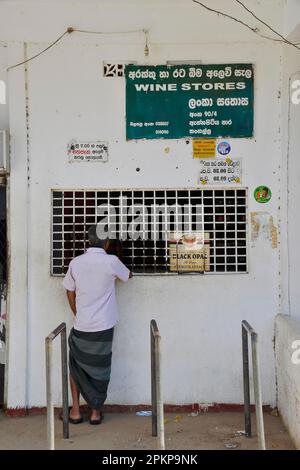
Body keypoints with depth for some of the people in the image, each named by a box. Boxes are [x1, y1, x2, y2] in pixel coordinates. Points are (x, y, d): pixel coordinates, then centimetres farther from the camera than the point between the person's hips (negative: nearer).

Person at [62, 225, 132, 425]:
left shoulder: (76, 262, -2)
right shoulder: (111, 261, -10)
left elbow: (70, 293, 7)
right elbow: (128, 275, 10)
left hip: (81, 326, 2)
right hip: (103, 326, -2)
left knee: (76, 365, 19)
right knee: (100, 368, 12)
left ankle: (76, 410, 19)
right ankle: (96, 412, 20)